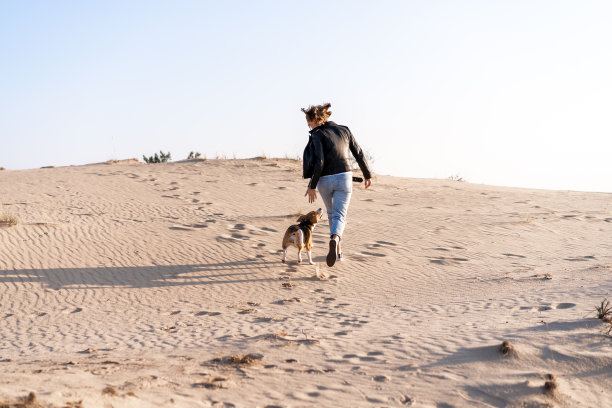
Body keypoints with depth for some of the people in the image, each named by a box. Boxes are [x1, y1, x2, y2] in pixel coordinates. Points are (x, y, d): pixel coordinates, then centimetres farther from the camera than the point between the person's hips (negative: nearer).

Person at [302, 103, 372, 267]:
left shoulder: (317, 135, -7)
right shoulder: (344, 130, 7)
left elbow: (319, 162, -16)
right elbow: (359, 154, 8)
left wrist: (312, 186, -10)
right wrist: (367, 175, 19)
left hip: (325, 180, -1)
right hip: (344, 177, 2)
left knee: (332, 214, 21)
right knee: (339, 216, -4)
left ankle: (338, 251, 29)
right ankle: (334, 240, -37)